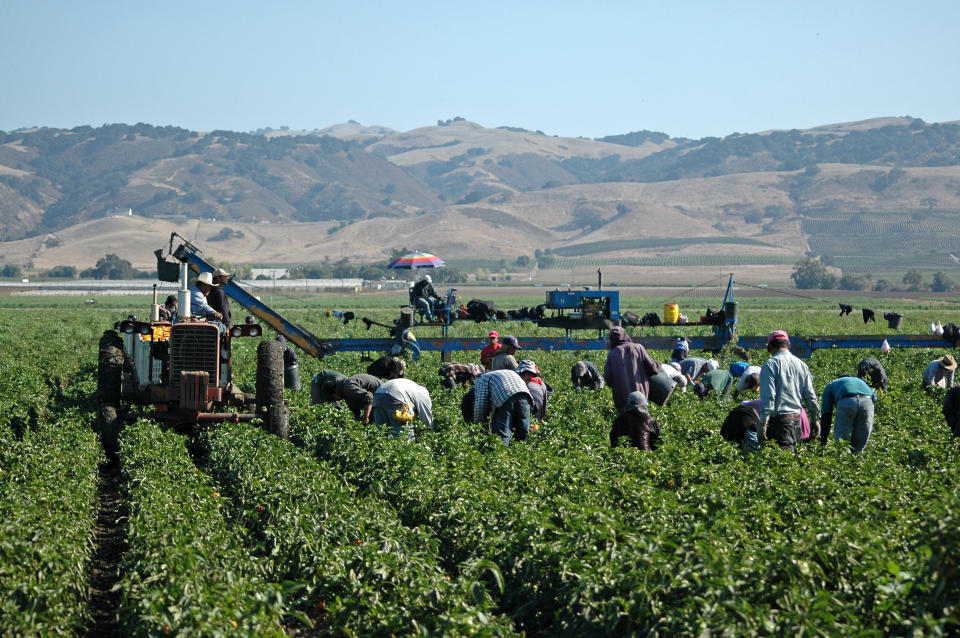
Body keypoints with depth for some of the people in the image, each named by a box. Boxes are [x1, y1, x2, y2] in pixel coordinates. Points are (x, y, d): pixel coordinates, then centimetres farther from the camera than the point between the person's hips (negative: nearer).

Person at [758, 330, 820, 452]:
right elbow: (810, 395, 14)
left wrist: (763, 423, -13)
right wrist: (814, 420, 22)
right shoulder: (802, 365, 13)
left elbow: (768, 396, -13)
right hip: (797, 418, 6)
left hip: (779, 418, -6)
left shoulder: (770, 364, -6)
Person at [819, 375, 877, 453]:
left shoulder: (830, 386, 35)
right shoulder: (860, 382, 44)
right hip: (868, 402, 3)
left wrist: (823, 443, 30)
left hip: (846, 402, -3)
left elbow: (826, 415, 29)